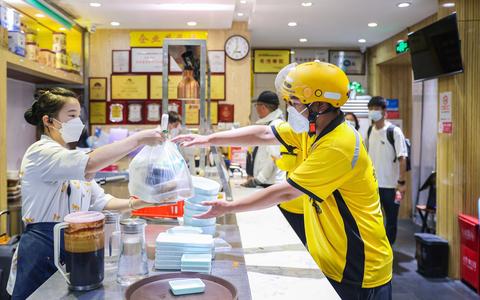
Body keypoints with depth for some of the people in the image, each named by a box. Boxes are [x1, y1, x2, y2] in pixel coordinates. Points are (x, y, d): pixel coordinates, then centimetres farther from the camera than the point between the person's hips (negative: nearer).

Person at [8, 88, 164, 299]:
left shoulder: (71, 160, 15)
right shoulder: (41, 152, -15)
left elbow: (100, 201, 8)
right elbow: (90, 163, -34)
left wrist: (136, 204, -7)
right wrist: (139, 138, -32)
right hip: (43, 249, -8)